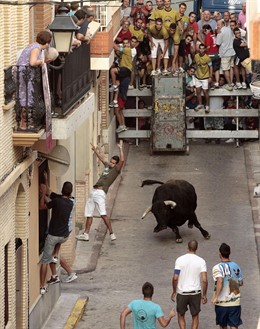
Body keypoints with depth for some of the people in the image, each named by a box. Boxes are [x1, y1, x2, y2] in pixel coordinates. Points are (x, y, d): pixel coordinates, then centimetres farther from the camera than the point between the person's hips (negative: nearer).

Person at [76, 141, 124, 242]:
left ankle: (111, 234, -19)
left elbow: (122, 160, -17)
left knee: (103, 214, -21)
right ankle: (86, 234, 19)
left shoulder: (116, 170, -1)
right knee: (89, 214, 12)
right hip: (93, 192, 9)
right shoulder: (107, 166, 20)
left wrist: (120, 148, -14)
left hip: (100, 193, -9)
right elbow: (102, 158, 37)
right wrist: (95, 151, 45)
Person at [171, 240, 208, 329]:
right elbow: (204, 280, -10)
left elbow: (175, 278, -11)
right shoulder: (201, 261, -6)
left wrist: (174, 292, 3)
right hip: (195, 293, 0)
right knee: (195, 317, 14)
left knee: (181, 315, 17)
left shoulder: (180, 260, -8)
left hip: (182, 292, 0)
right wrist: (204, 295, 1)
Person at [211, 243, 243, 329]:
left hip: (221, 303, -2)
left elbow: (219, 281, -28)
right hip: (235, 302, 3)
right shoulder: (236, 267, 3)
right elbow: (240, 283, 13)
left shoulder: (217, 268, -12)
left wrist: (215, 297, -23)